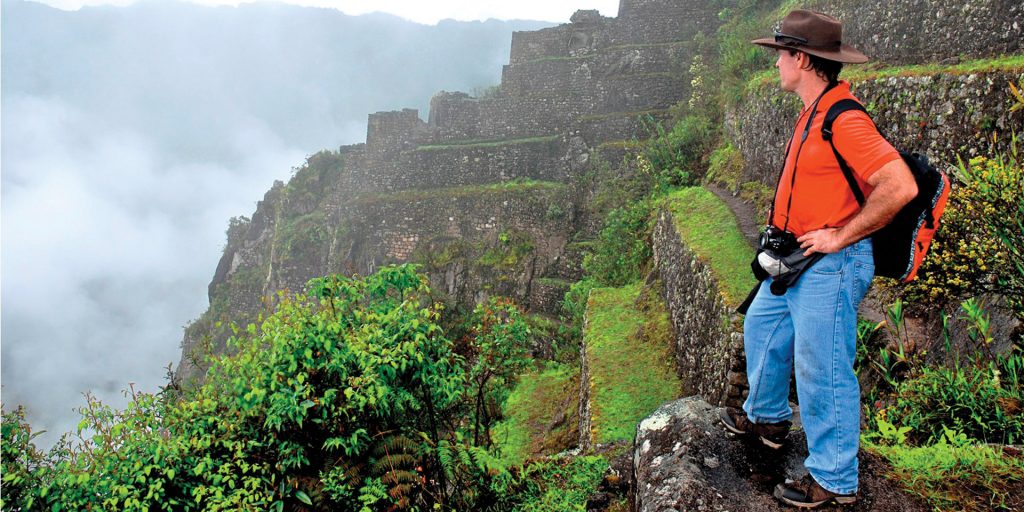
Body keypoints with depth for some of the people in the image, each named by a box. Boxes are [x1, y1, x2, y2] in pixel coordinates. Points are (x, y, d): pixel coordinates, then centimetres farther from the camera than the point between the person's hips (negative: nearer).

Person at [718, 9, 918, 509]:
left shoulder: (844, 121, -22)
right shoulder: (814, 112, 9)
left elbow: (900, 187, -29)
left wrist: (840, 236, -21)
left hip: (830, 266, -10)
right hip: (796, 259, 11)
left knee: (822, 369, -2)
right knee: (762, 328, 24)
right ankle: (766, 417, 45)